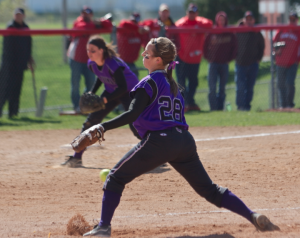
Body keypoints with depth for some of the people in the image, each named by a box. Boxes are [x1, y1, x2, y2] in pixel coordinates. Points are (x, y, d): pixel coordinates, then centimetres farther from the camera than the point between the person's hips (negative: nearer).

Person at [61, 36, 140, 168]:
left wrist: (105, 99, -40)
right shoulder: (92, 63, -11)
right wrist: (92, 92, -4)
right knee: (91, 120, 0)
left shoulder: (113, 64, -34)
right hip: (111, 91, 7)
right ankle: (76, 158, 7)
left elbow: (123, 87, -32)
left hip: (129, 91, -7)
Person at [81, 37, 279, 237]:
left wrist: (103, 127, -17)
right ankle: (253, 217, -1)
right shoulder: (173, 84, 21)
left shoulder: (150, 82, -2)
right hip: (185, 141, 7)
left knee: (116, 177, 6)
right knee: (210, 190, 11)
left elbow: (133, 114, -14)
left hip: (160, 141, -7)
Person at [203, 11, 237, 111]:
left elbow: (234, 47, 10)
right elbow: (205, 46, 8)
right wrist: (208, 58, 1)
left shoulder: (230, 34, 5)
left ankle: (220, 107, 12)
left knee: (222, 88, 6)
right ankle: (213, 108, -10)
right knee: (212, 87, -9)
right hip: (213, 63, -1)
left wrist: (229, 59, 4)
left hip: (224, 64, 1)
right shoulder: (211, 33, 3)